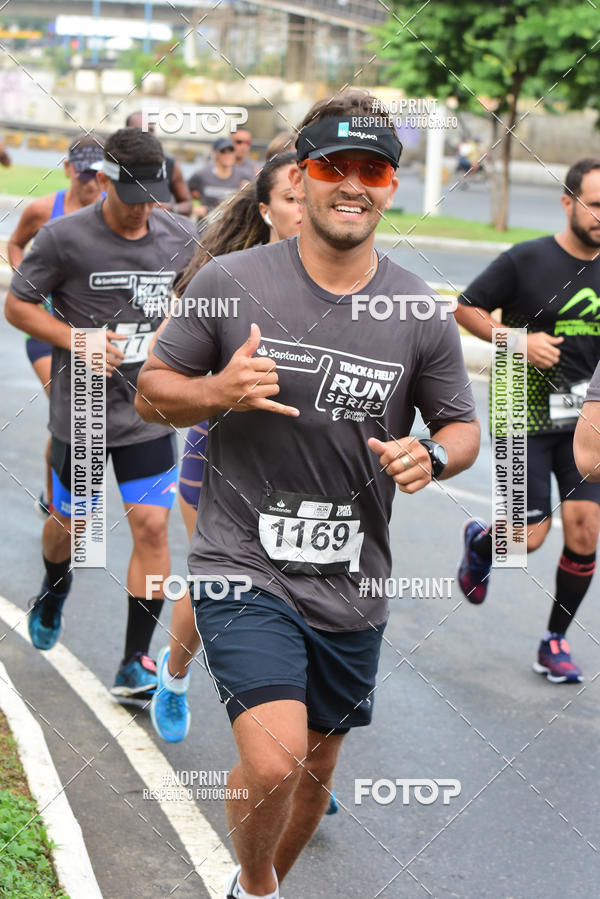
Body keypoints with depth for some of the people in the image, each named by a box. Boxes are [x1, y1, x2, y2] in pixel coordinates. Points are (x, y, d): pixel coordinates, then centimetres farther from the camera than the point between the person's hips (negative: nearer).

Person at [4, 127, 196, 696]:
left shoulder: (180, 237, -2)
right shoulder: (65, 237, -13)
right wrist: (77, 340, -18)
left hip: (149, 414, 2)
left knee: (152, 527, -7)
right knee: (69, 523, 14)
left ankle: (134, 664, 1)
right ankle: (55, 586, 51)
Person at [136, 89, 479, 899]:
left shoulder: (422, 317, -2)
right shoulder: (230, 283, -7)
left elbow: (463, 426, 10)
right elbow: (152, 391, 1)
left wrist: (432, 457, -13)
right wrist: (219, 391, -20)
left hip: (352, 585, 4)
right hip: (245, 569, -3)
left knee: (318, 761, 18)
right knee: (273, 759, -21)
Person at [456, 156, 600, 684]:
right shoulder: (527, 260, -8)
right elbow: (467, 309, -2)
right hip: (525, 416, -4)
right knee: (532, 535, -6)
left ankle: (556, 642, 14)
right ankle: (480, 542, 31)